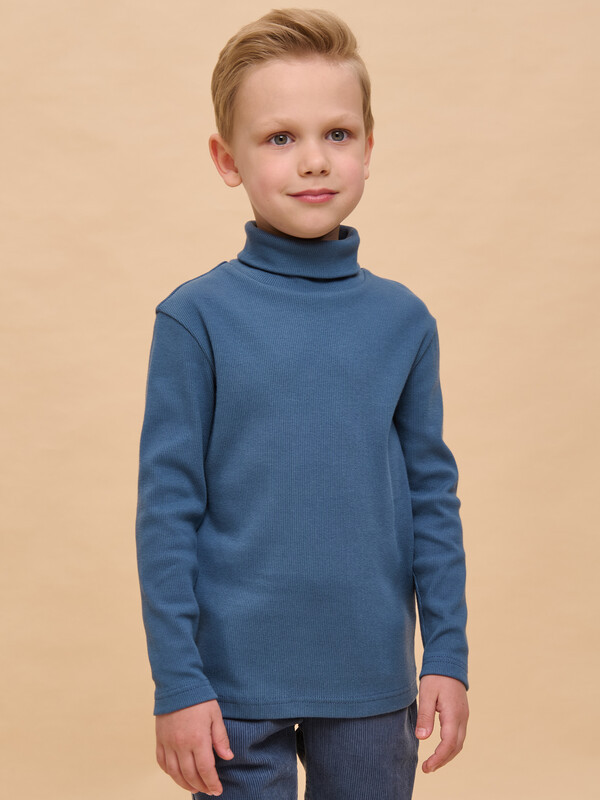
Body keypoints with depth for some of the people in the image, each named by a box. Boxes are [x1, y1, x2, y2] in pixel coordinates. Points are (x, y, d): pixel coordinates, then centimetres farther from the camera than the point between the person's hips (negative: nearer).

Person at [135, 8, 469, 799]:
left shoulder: (404, 320, 2)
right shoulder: (196, 318, -7)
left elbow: (433, 495, 6)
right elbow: (167, 510, -6)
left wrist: (448, 653, 4)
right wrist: (177, 684, -8)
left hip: (373, 682, 3)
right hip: (237, 684, -2)